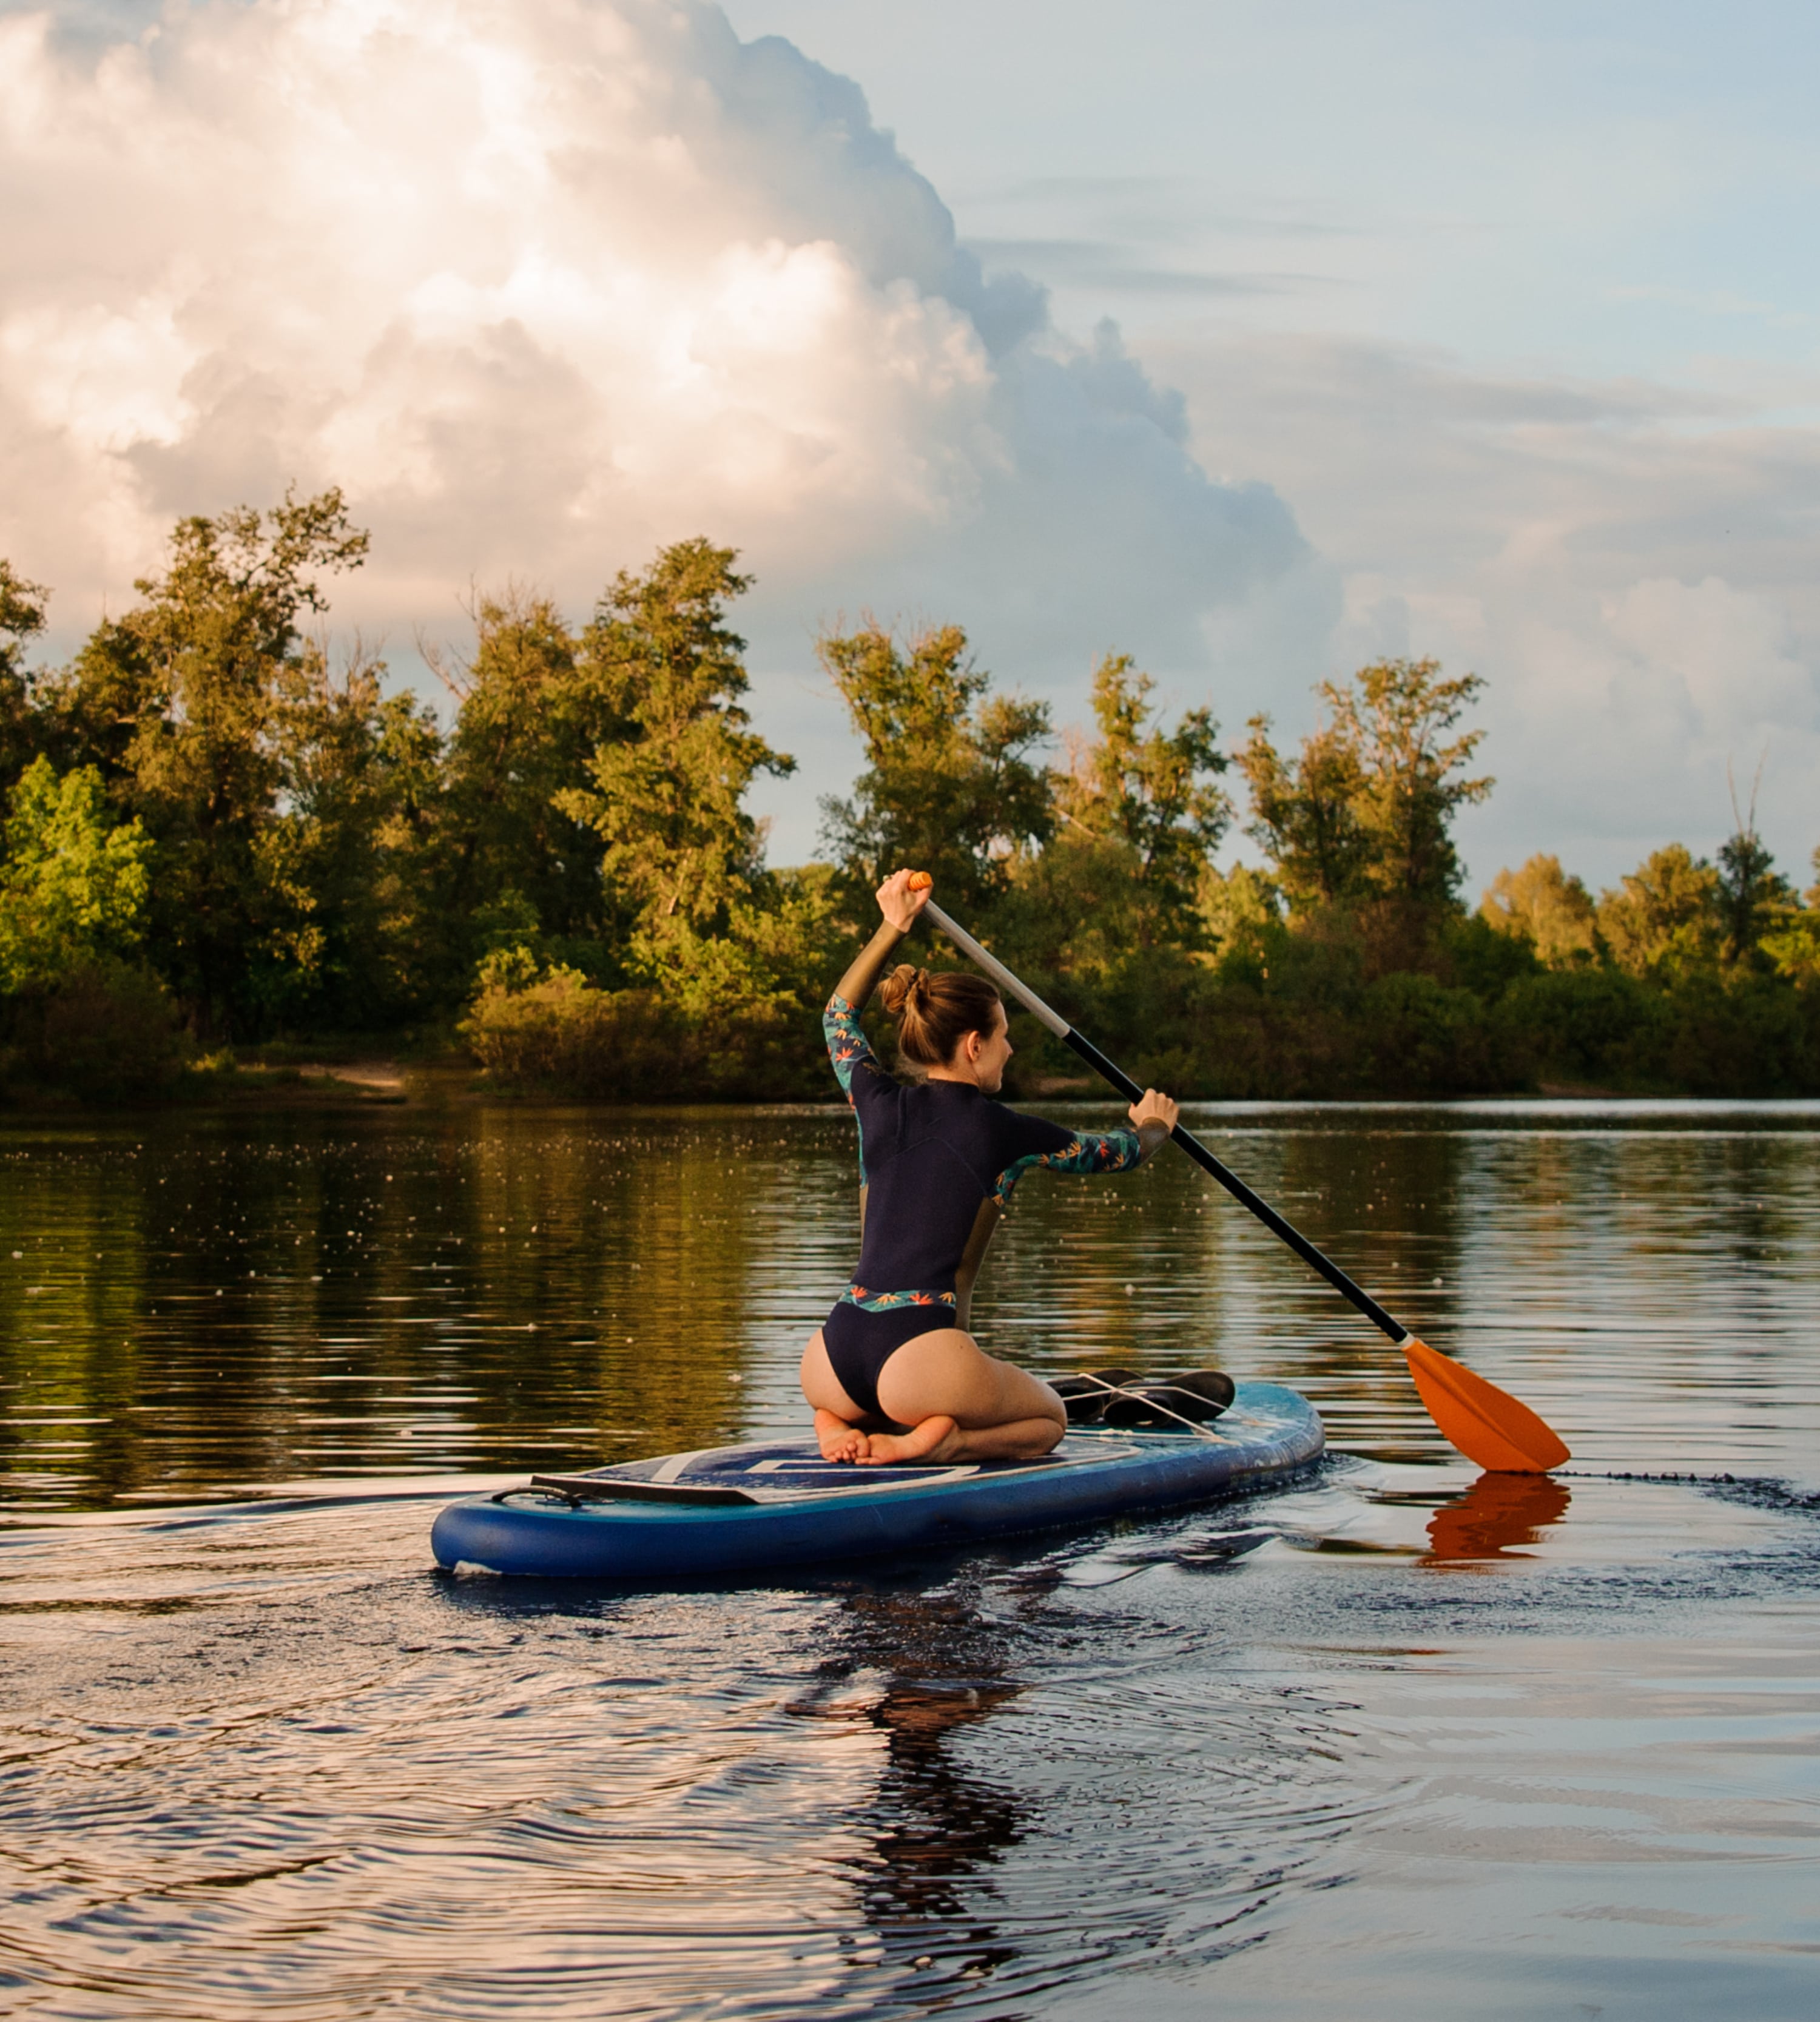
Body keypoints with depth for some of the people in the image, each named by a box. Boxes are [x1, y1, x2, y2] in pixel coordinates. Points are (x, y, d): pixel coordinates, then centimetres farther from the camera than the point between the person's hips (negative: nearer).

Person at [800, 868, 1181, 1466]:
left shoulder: (878, 1105, 11)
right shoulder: (1005, 1134, 2)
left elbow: (839, 1014, 35)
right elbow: (1118, 1152, 23)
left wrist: (892, 927, 40)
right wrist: (1154, 1126, 45)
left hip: (833, 1360, 5)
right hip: (920, 1357, -5)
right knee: (1047, 1419, 23)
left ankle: (842, 1426, 5)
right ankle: (928, 1443, -6)